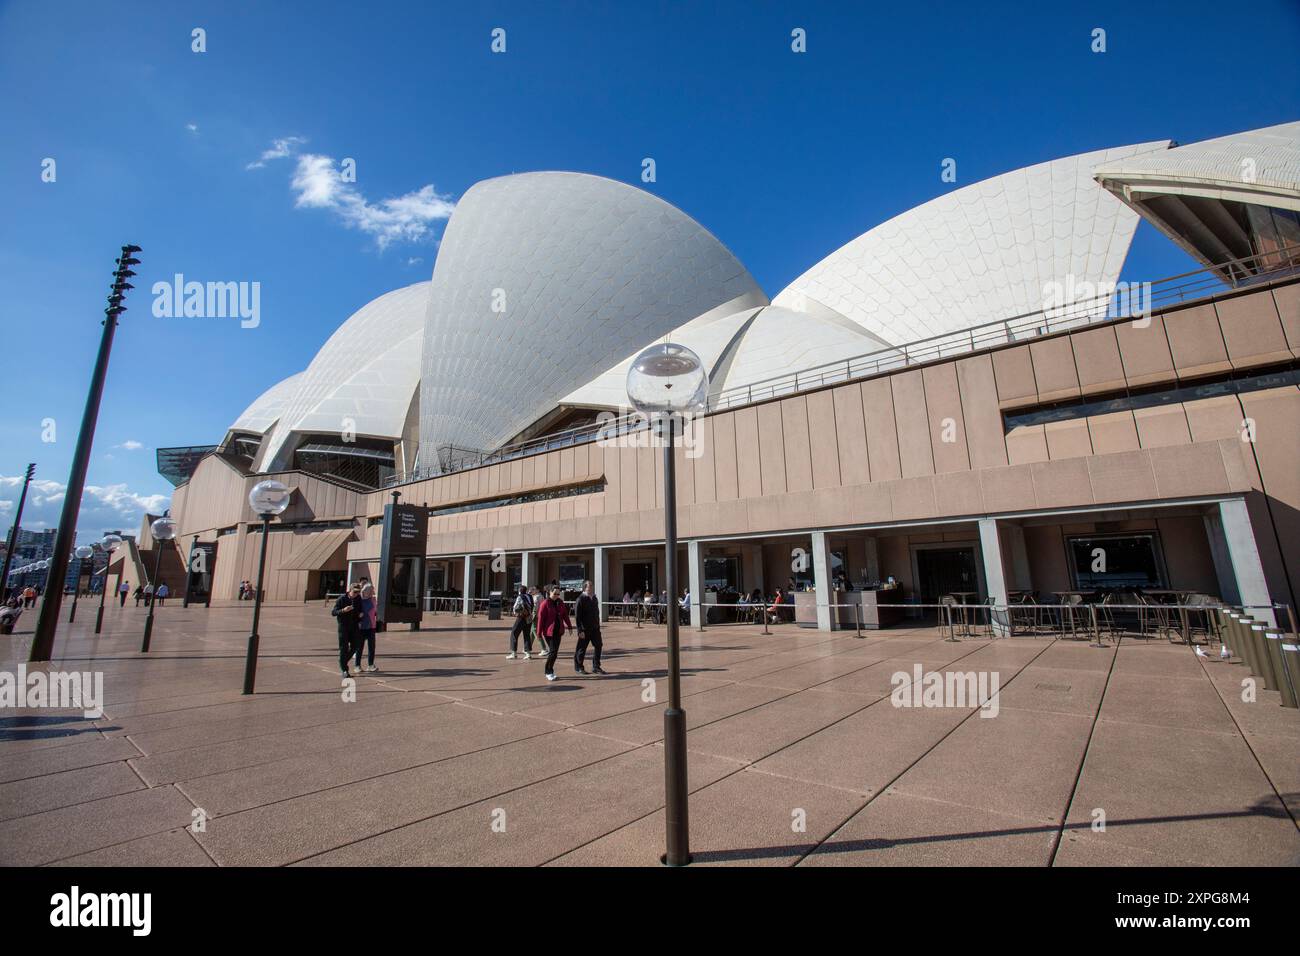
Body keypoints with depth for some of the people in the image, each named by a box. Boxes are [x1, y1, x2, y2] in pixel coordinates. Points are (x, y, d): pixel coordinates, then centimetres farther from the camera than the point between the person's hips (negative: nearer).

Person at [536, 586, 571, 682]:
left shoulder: (560, 603, 8)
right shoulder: (545, 603, -10)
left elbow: (565, 615, 14)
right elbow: (540, 618, -10)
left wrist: (569, 626, 12)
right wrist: (539, 632, -11)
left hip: (558, 631, 6)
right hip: (549, 631, -6)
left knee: (555, 652, 8)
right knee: (553, 651, -9)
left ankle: (549, 670, 22)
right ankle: (549, 672, 5)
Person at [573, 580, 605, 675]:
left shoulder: (594, 598, 11)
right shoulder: (581, 599, -13)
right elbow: (577, 616, -15)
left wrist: (598, 625, 16)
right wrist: (580, 630, -18)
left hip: (595, 628, 7)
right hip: (585, 629, -7)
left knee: (598, 646, 6)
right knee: (581, 649, 4)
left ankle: (596, 667, 18)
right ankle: (578, 668, 20)